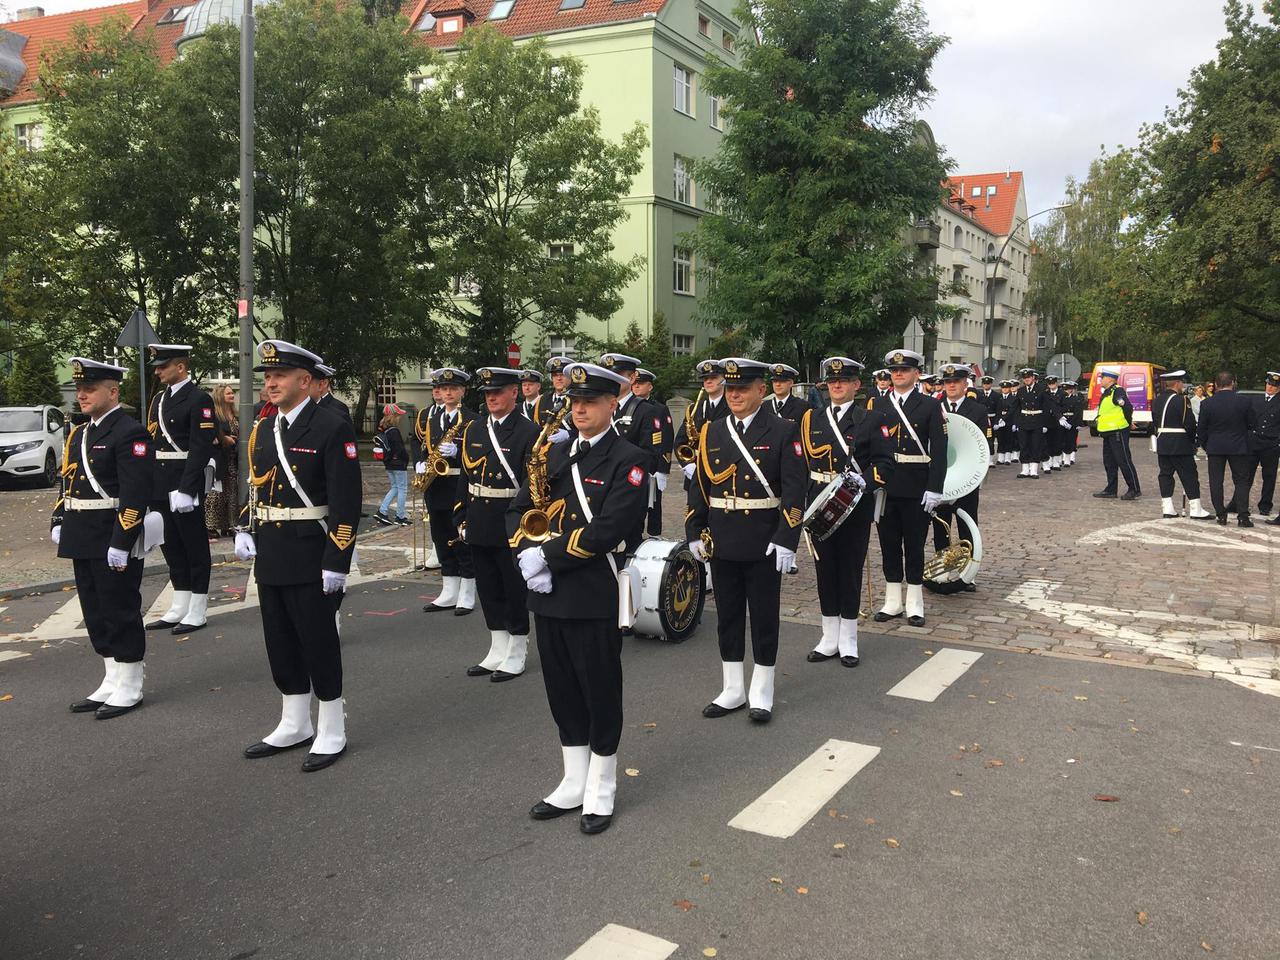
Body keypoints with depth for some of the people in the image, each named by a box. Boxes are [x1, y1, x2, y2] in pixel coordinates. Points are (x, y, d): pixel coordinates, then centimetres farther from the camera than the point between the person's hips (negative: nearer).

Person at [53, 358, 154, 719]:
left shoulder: (129, 433, -14)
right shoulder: (78, 433, 15)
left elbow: (135, 495, -20)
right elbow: (67, 482, 22)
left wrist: (121, 543, -22)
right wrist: (58, 523, 14)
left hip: (114, 541, -9)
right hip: (83, 541, 9)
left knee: (121, 612, 1)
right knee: (96, 613, 15)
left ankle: (129, 687, 12)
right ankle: (112, 682, 27)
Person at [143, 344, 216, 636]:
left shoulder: (199, 399, -11)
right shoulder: (158, 400, 15)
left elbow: (201, 449, -18)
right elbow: (151, 442, 16)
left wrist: (185, 489, -22)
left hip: (185, 484, -8)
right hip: (160, 487, 9)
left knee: (195, 547, 2)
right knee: (171, 546, 14)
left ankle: (197, 612, 10)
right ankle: (179, 609, 24)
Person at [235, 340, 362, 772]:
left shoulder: (332, 428, -13)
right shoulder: (263, 429, 11)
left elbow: (346, 500, -17)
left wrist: (336, 561, -19)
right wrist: (246, 531, 4)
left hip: (310, 557, -7)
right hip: (270, 555, 8)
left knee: (318, 642, 2)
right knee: (280, 642, 15)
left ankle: (331, 732, 17)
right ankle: (294, 726, 30)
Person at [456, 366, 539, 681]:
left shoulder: (529, 431, -9)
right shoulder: (473, 430, 10)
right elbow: (465, 476, 13)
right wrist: (461, 518, 11)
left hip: (512, 526, -6)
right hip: (479, 525, 6)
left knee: (515, 589, 5)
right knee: (489, 590, 14)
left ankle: (516, 654, 17)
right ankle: (497, 651, 26)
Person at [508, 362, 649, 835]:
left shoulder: (628, 460, -8)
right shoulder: (554, 454, 12)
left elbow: (607, 529, -19)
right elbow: (519, 510, 10)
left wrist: (547, 556, -18)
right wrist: (527, 554, -9)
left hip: (596, 596, -6)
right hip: (549, 593, 6)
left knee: (600, 693, 6)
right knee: (562, 690, 15)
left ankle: (600, 792, 22)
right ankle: (573, 784, 31)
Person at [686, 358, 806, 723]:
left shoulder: (782, 431, -5)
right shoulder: (711, 432, 7)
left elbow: (794, 491, -10)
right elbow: (698, 487, 11)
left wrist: (786, 540, -16)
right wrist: (694, 533, 5)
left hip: (764, 545, -4)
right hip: (722, 545, 4)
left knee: (764, 618, 7)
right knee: (728, 616, 12)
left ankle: (761, 693, 19)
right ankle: (732, 689, 25)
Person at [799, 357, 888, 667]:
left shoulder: (869, 419, 0)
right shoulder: (811, 418, 10)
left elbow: (884, 462, -3)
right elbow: (800, 461, 11)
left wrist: (865, 481, -20)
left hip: (855, 505, -3)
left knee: (851, 568, 4)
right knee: (825, 567, 8)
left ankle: (848, 641, 15)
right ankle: (830, 638, 19)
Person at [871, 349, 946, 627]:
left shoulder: (931, 406, 0)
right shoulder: (876, 405, 7)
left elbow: (939, 450, -5)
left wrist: (934, 489, -12)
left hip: (916, 487, -3)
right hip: (884, 486, 3)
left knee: (914, 544, 5)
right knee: (889, 543, 10)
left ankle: (915, 604, 15)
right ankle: (893, 602, 21)